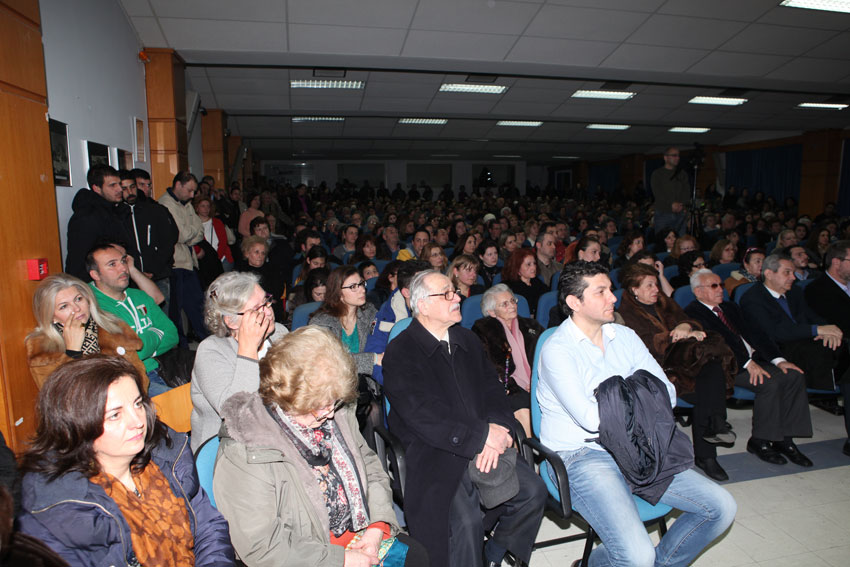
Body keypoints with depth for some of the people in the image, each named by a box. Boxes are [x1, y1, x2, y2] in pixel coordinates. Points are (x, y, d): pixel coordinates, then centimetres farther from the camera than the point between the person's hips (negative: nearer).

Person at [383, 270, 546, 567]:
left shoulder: (468, 341, 14)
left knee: (533, 491, -9)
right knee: (466, 521, -26)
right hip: (433, 453, -6)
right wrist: (483, 435, -17)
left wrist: (497, 429, -12)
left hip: (486, 445, 6)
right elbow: (423, 414, -16)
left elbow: (493, 391, 9)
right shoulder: (400, 352, -7)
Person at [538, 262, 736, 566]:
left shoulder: (625, 336, 8)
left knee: (721, 507, -1)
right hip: (580, 456, -7)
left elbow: (666, 394, 4)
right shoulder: (556, 349, -13)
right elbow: (591, 418, -21)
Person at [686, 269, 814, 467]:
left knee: (794, 375, -12)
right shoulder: (692, 313, -5)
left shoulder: (730, 307, 23)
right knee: (770, 382, -28)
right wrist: (747, 363, -23)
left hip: (752, 361, 8)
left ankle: (784, 438, -4)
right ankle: (759, 441, -10)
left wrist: (778, 360, 2)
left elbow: (751, 335, 16)